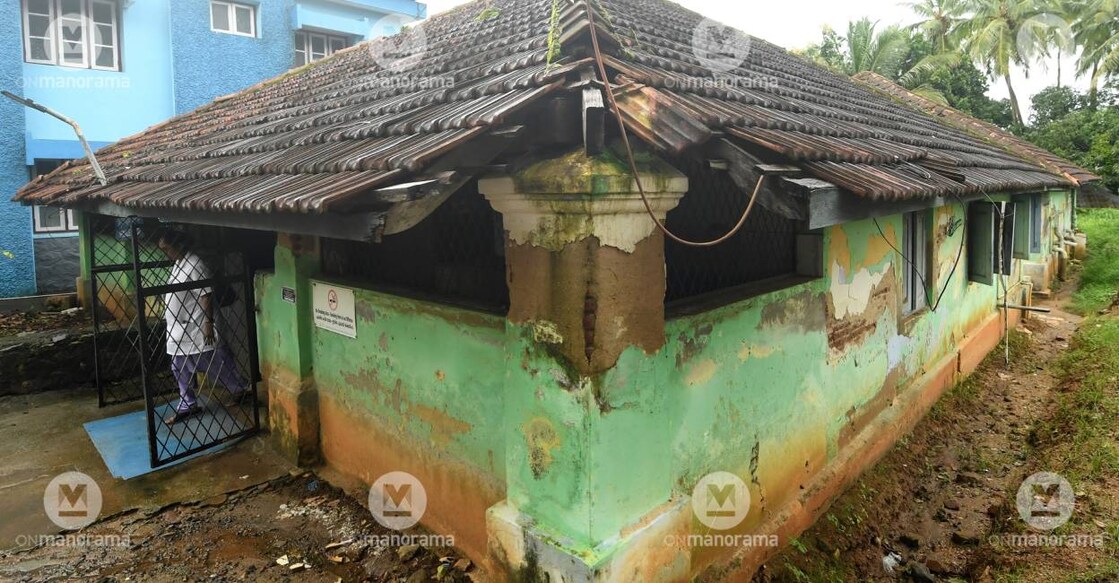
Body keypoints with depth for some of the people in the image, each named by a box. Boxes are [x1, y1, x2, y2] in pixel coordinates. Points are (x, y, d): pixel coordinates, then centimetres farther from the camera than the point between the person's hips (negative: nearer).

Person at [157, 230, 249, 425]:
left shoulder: (195, 265, -19)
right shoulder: (178, 264, 11)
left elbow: (206, 295, -23)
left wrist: (208, 323, -26)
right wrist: (170, 321, 25)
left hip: (195, 328, -10)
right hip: (178, 329, 10)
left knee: (215, 362, 3)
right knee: (180, 368, 13)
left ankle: (239, 390, 20)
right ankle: (187, 406, 23)